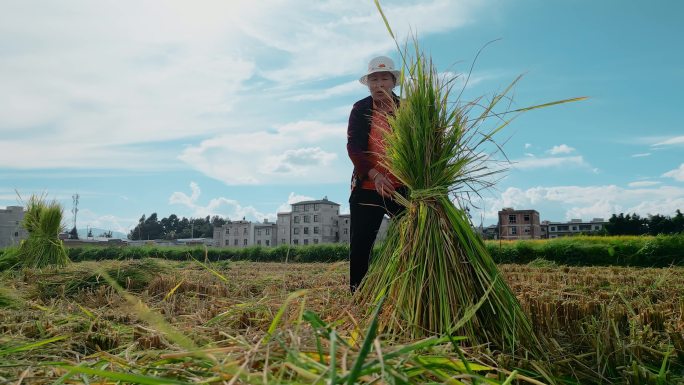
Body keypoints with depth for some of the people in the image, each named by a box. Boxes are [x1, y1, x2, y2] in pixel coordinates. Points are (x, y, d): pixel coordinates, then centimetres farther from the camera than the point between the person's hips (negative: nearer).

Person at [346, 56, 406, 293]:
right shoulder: (360, 110, 4)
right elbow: (353, 146, -7)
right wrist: (374, 174, -22)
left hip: (402, 187, 0)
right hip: (366, 187, 1)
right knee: (360, 245, 3)